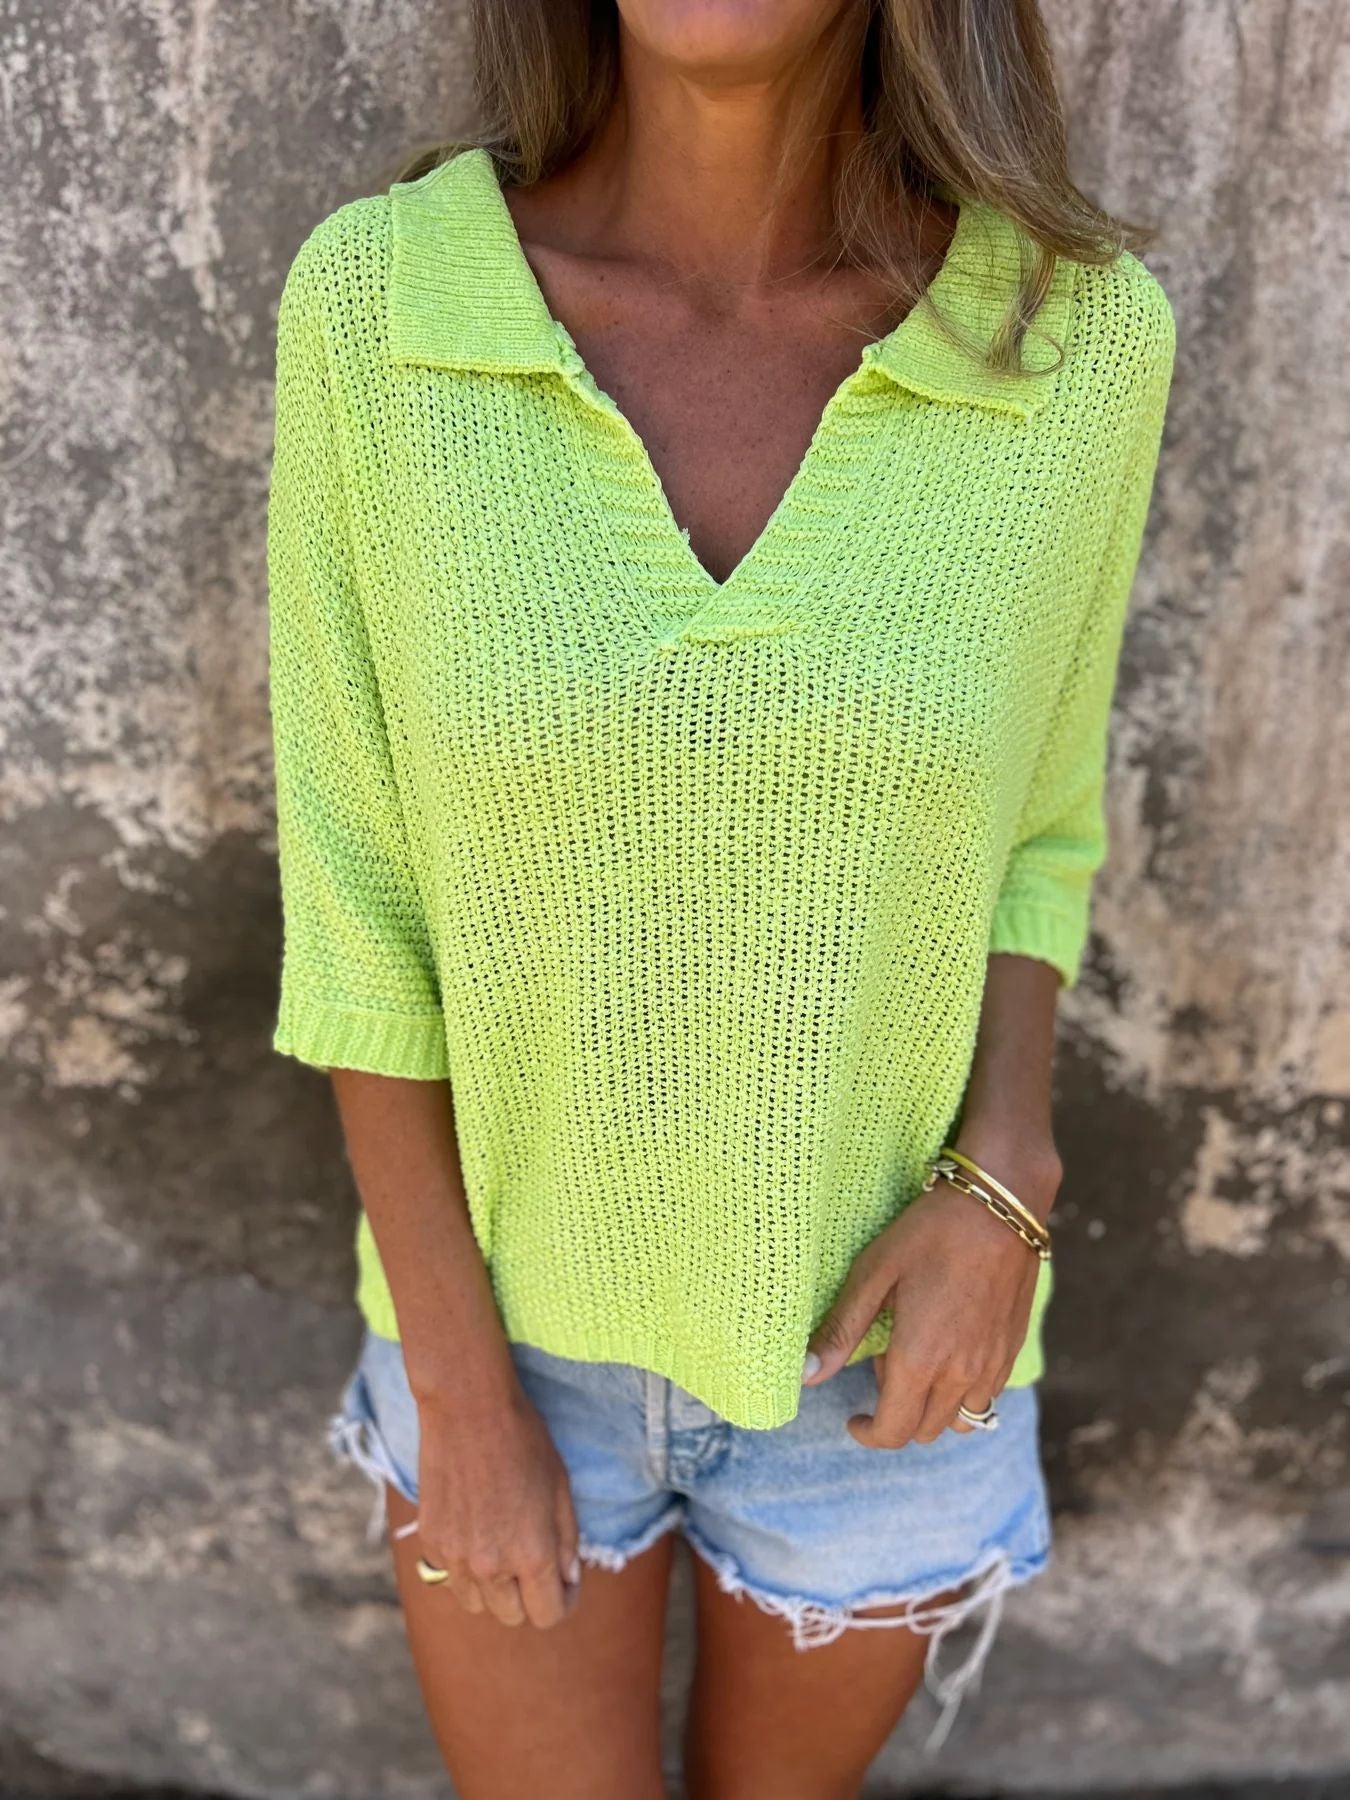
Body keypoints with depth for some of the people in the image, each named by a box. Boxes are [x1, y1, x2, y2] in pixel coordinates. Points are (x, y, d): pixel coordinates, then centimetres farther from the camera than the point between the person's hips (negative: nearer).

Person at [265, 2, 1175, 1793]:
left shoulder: (1077, 338, -14)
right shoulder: (376, 302, -17)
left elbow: (1023, 812, 0)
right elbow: (361, 887, -11)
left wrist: (1003, 1193, -16)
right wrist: (459, 1397, -10)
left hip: (873, 1333, 1)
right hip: (519, 1310, 0)